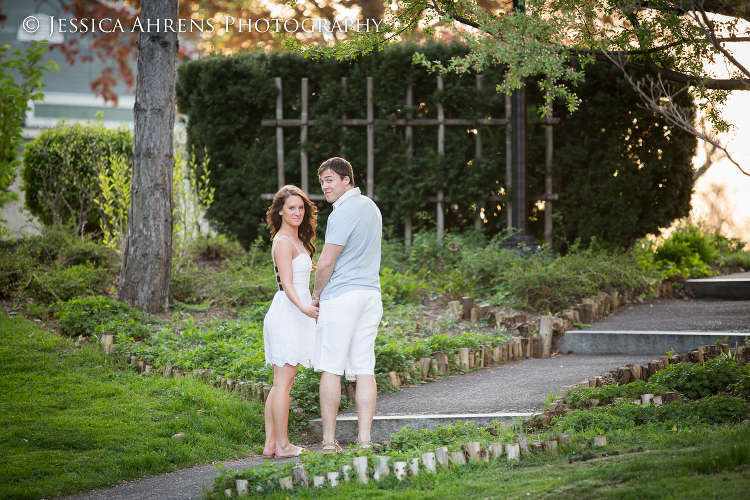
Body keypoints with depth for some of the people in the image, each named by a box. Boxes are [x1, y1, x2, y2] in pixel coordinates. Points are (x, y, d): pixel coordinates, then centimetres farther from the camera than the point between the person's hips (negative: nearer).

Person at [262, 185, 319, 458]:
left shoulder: (297, 240, 18)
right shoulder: (284, 242, -11)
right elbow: (286, 283, -20)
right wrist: (303, 307, -35)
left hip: (295, 313, 10)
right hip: (287, 312, -10)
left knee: (281, 382, 9)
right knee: (283, 382, -7)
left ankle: (271, 444, 11)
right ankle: (283, 445, -5)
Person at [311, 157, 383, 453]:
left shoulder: (343, 212, -13)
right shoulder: (371, 207, 16)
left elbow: (326, 263, -13)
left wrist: (316, 295, 3)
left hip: (341, 296, -8)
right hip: (371, 293, 8)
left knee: (331, 369, -3)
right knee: (365, 369, 3)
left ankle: (329, 441, -4)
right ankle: (365, 441, -1)